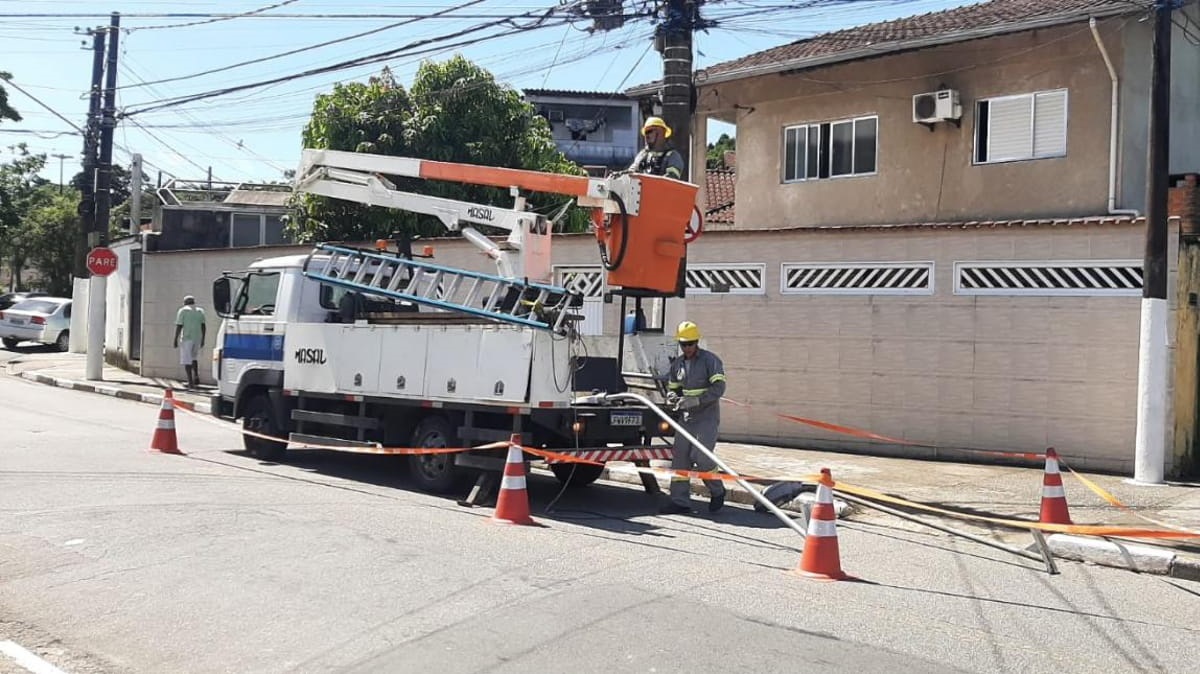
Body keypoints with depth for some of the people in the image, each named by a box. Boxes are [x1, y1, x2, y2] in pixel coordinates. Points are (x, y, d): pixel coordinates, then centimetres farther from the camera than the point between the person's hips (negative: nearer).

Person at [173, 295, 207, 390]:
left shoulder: (183, 311, 0)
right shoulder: (200, 311, 12)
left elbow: (179, 326, -7)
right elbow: (203, 326, 6)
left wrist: (176, 339, -3)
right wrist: (203, 339, 10)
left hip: (186, 338, -4)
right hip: (197, 338, 4)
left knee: (186, 360, 0)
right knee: (194, 357, 23)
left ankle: (191, 382, -7)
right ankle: (196, 376, 8)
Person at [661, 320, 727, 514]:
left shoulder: (710, 360, -8)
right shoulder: (677, 364, 11)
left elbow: (718, 388, -17)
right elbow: (672, 388, 19)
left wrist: (695, 400, -25)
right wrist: (673, 398, -5)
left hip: (707, 417, -6)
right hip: (686, 418, 6)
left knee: (701, 456, -14)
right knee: (680, 456, 1)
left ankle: (717, 491, 10)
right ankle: (680, 501, 7)